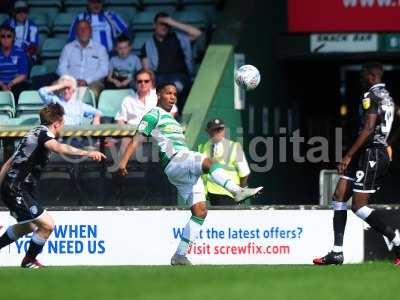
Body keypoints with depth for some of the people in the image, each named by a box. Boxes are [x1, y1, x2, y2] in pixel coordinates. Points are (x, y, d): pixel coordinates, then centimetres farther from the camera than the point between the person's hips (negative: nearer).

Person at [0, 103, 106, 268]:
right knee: (47, 224, -12)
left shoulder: (34, 132, 18)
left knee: (27, 226, 29)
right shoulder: (44, 133, -11)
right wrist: (87, 153, -45)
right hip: (17, 191, -11)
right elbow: (57, 147, -37)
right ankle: (29, 261, 5)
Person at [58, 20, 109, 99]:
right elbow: (61, 68, 10)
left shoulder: (100, 49, 14)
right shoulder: (68, 48, 19)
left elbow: (104, 70, 3)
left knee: (93, 91, -37)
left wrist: (86, 81, -12)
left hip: (92, 82, -1)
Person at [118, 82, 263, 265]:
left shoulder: (170, 119, 32)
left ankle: (180, 255, 0)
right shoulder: (154, 115, 6)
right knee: (208, 162, -34)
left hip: (187, 171, 9)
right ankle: (238, 191, -52)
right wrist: (123, 161, -14)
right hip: (174, 161, -9)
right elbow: (137, 139, -3)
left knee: (200, 211, -1)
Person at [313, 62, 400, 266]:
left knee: (358, 206, -9)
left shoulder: (372, 96, -12)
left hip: (370, 154, -10)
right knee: (339, 196, 7)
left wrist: (349, 156, -22)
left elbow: (368, 129, -22)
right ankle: (337, 253, 4)